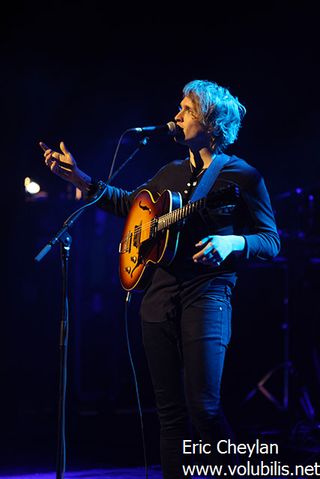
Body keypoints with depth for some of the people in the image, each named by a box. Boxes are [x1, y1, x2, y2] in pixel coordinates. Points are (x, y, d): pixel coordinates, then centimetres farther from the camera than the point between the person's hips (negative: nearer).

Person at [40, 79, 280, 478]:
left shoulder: (243, 176, -2)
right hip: (161, 294, 6)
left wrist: (232, 243, -22)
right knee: (170, 410, 5)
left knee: (203, 407, -16)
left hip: (208, 294, -6)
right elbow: (128, 204, 31)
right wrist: (79, 178, 22)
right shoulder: (171, 173, 17)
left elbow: (271, 242, -3)